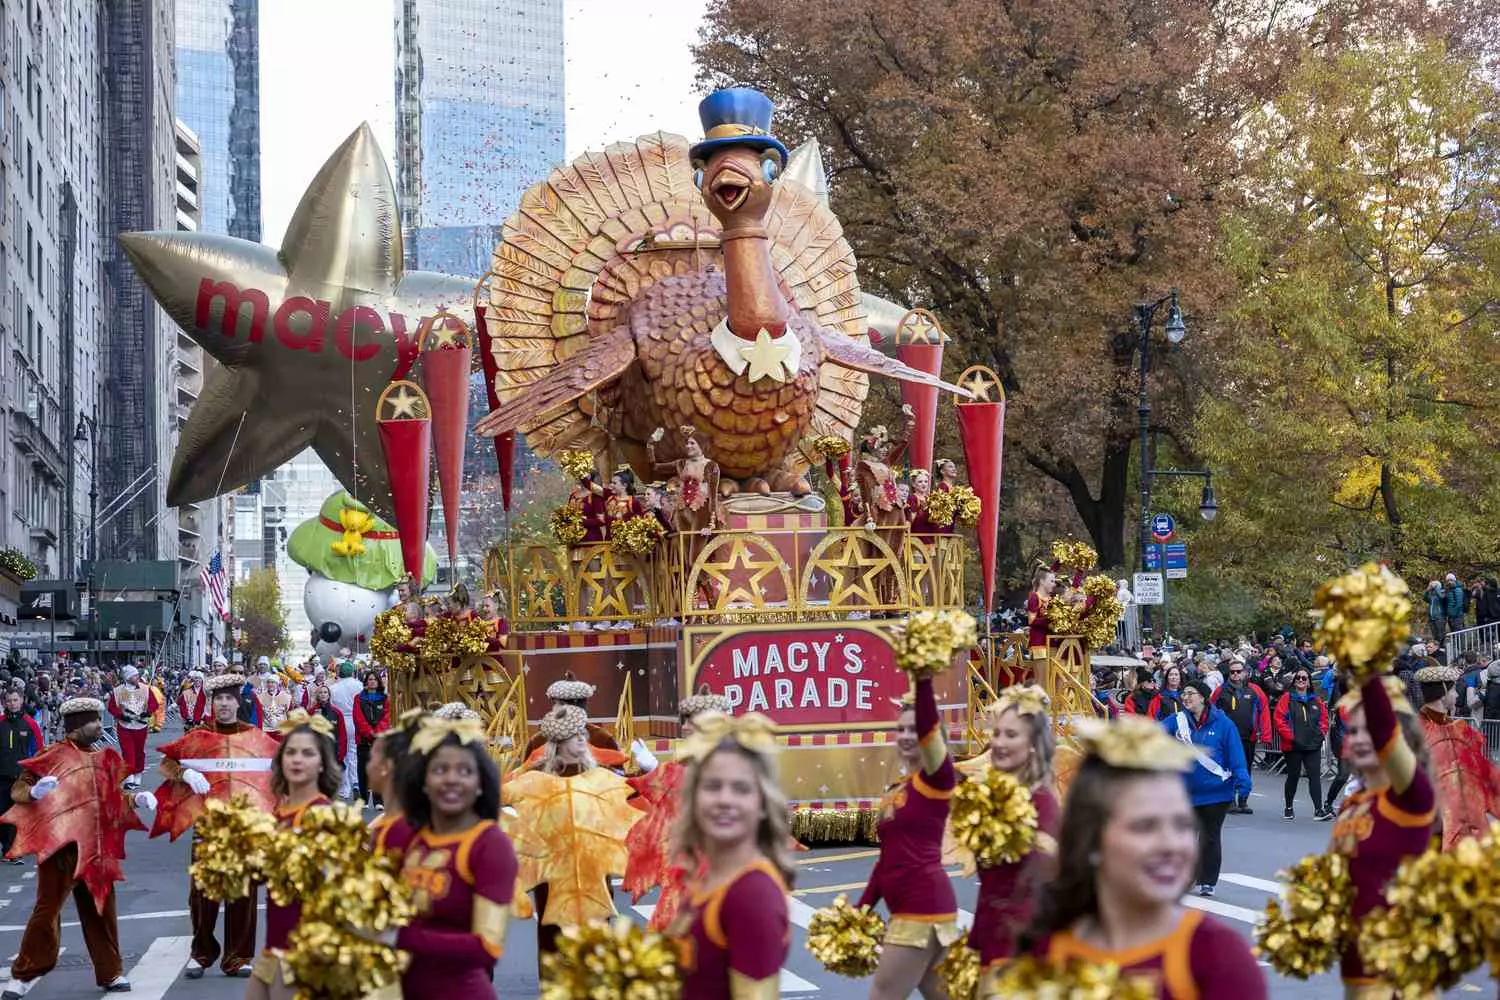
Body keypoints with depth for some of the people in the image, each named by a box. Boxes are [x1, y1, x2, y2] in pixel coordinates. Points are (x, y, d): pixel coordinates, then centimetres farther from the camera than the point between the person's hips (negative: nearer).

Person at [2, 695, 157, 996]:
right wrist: (35, 791, -27)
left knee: (101, 910, 10)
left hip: (98, 848, 5)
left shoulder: (105, 757, 12)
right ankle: (25, 974, 9)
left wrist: (136, 799, 4)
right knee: (47, 909, -2)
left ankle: (110, 974, 20)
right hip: (61, 845, -5)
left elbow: (114, 796, 23)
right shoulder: (54, 755, -6)